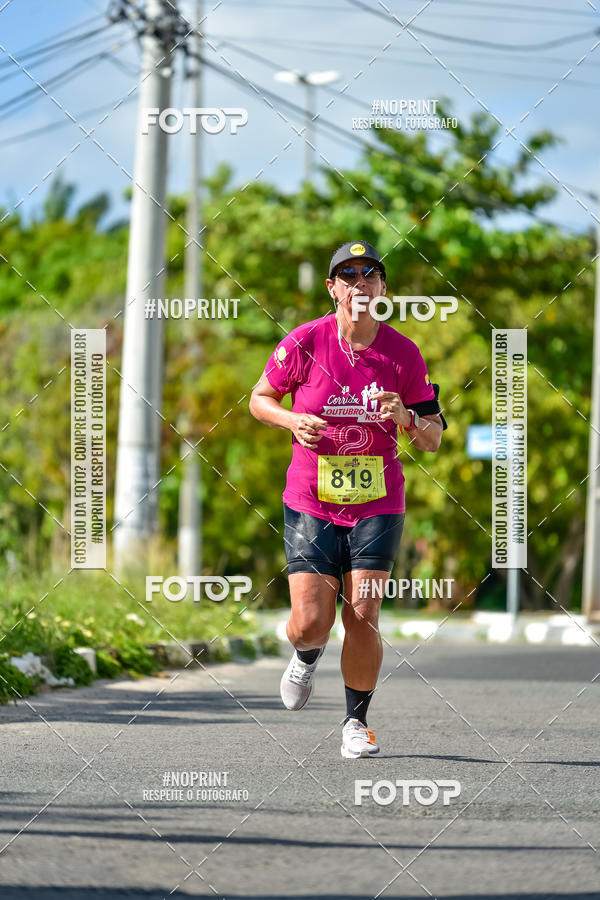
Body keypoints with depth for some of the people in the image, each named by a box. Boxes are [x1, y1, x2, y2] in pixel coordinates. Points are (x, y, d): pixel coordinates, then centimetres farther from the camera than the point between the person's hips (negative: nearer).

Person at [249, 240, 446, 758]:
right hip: (311, 503, -1)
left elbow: (432, 439, 5)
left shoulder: (404, 354, -2)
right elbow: (260, 399, 9)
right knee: (310, 623, -8)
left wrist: (407, 418, -17)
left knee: (363, 617, -8)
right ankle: (307, 658, 30)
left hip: (377, 505, 1)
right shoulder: (305, 343, -6)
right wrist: (292, 420, -11)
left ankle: (357, 722, 12)